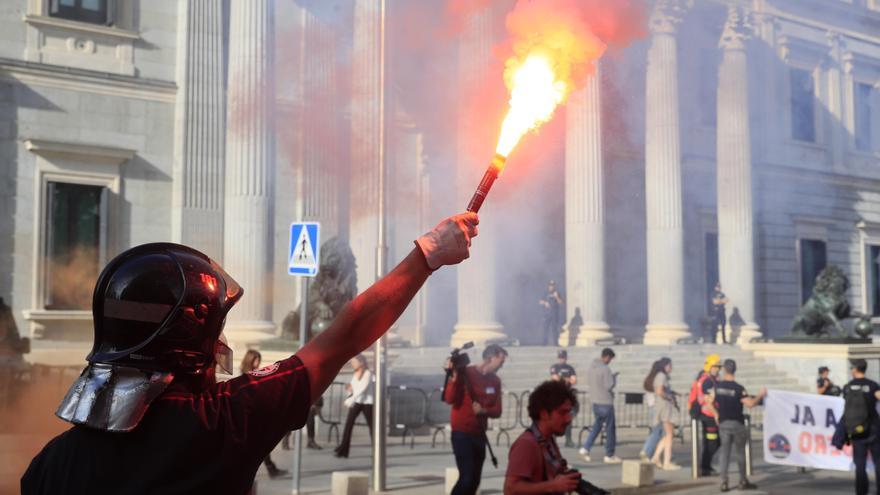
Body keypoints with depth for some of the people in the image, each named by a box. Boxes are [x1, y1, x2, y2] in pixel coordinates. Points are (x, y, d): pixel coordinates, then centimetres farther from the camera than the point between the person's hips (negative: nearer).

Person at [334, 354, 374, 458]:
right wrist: (349, 388, -7)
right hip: (356, 402, 5)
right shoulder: (354, 374, 6)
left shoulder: (368, 373, -14)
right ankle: (342, 450, -14)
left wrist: (352, 399, -34)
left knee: (371, 426, 4)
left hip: (367, 403, -5)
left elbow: (363, 388, -26)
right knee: (348, 423, -10)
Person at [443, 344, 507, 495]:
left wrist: (483, 410, -16)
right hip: (462, 433, -6)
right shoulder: (465, 373, -11)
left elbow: (497, 411, 5)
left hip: (479, 434, 6)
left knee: (475, 479, 7)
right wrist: (454, 377, -30)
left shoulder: (495, 380, 7)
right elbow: (450, 399, -19)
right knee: (467, 477, -14)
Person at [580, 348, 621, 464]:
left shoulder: (591, 367, 6)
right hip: (606, 402, -7)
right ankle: (609, 455, 12)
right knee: (610, 429, 5)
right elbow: (610, 386, -21)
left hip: (595, 401, 8)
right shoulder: (605, 369, -19)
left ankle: (585, 448, 6)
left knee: (597, 426, 19)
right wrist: (613, 377, -1)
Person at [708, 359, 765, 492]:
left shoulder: (717, 385, -2)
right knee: (740, 452, 8)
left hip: (723, 423, 4)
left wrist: (716, 414, 21)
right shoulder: (738, 388, -15)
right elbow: (750, 404, -18)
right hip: (737, 424, -3)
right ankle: (743, 481, 15)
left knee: (725, 451, 7)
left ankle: (724, 482, 3)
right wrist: (761, 395, -3)